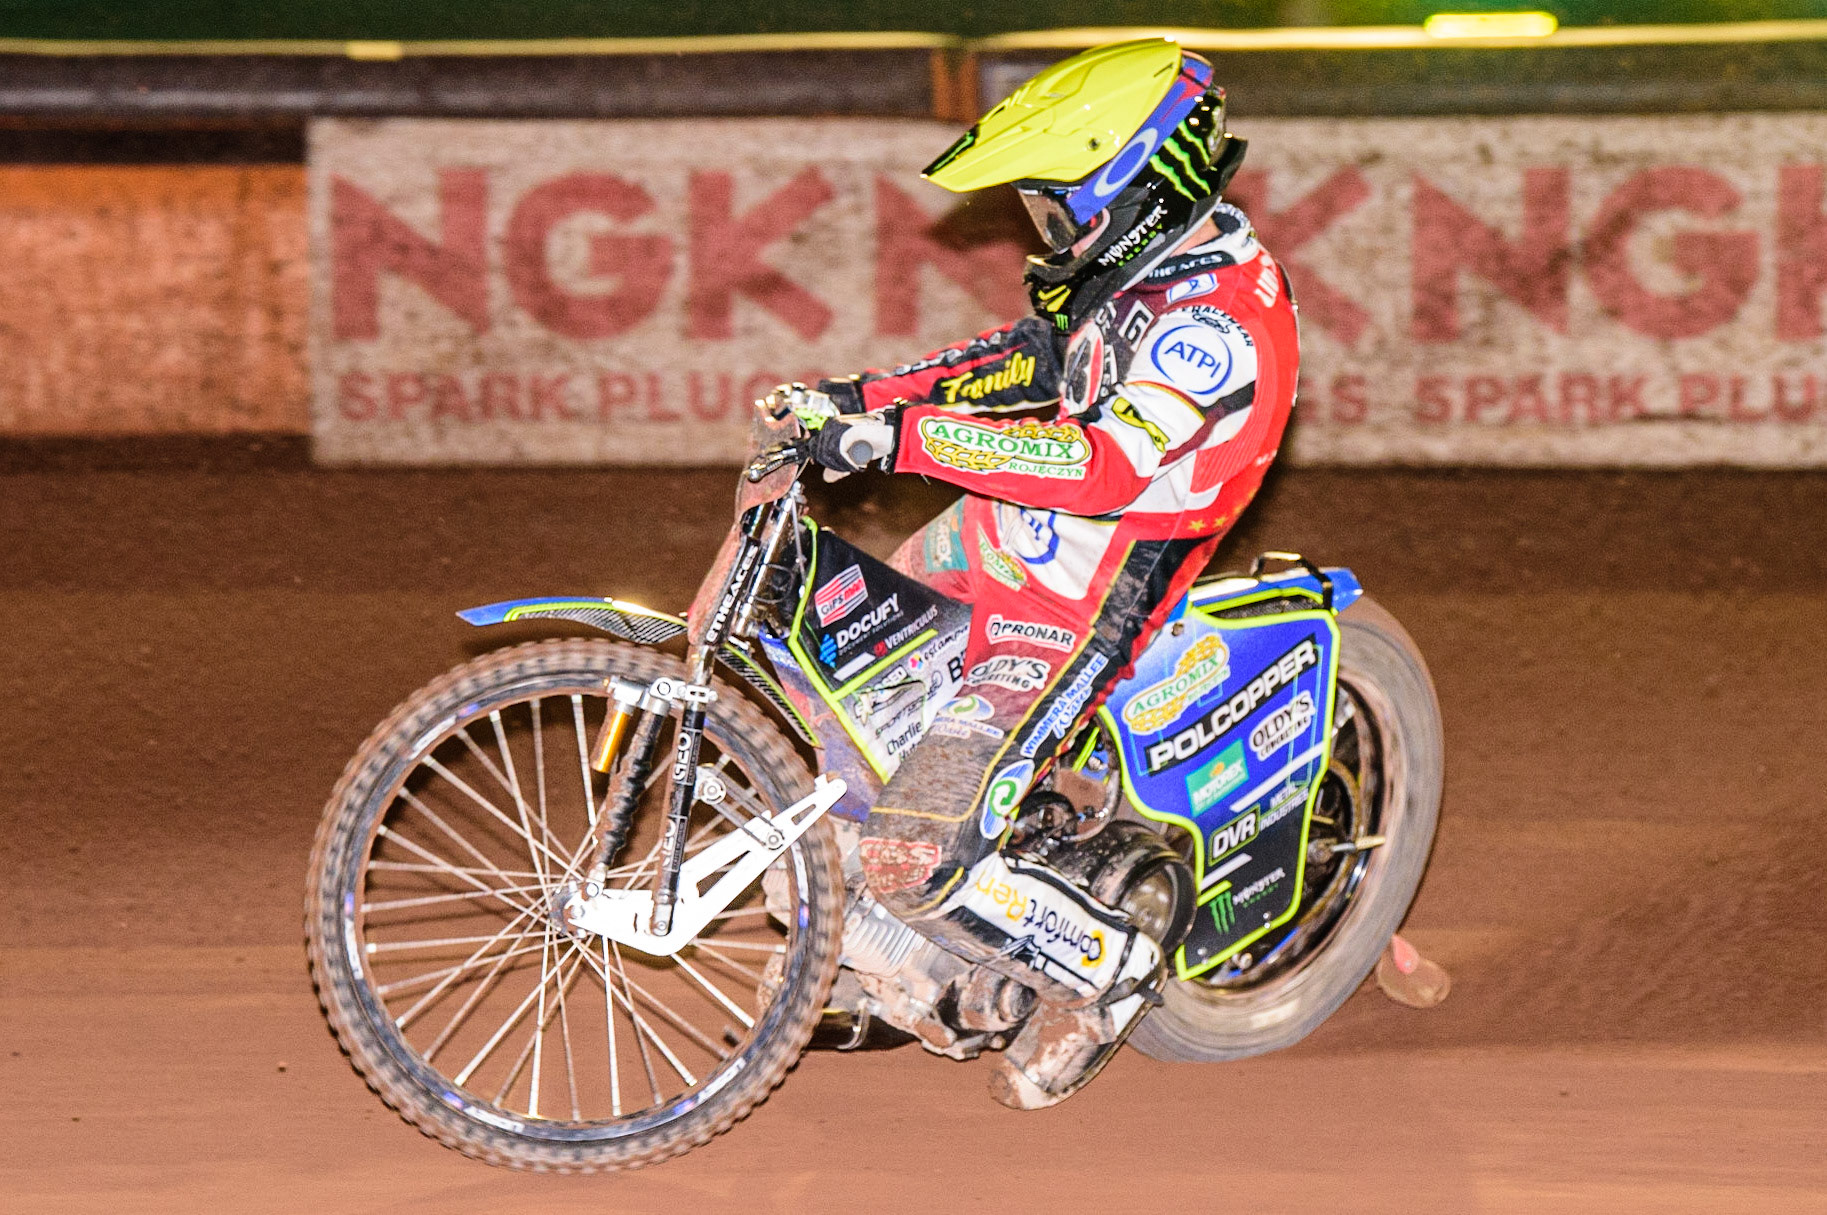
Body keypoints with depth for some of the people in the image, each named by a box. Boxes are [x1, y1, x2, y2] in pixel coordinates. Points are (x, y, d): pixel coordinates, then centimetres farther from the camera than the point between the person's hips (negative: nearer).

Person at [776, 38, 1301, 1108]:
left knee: (915, 861, -17)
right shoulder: (1136, 262, 6)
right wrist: (860, 398, 7)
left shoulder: (1221, 318, -25)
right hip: (988, 540, 10)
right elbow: (1018, 365, 19)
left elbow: (1110, 463, -36)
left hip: (1068, 618, -10)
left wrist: (905, 437, -39)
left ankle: (1108, 969, 7)